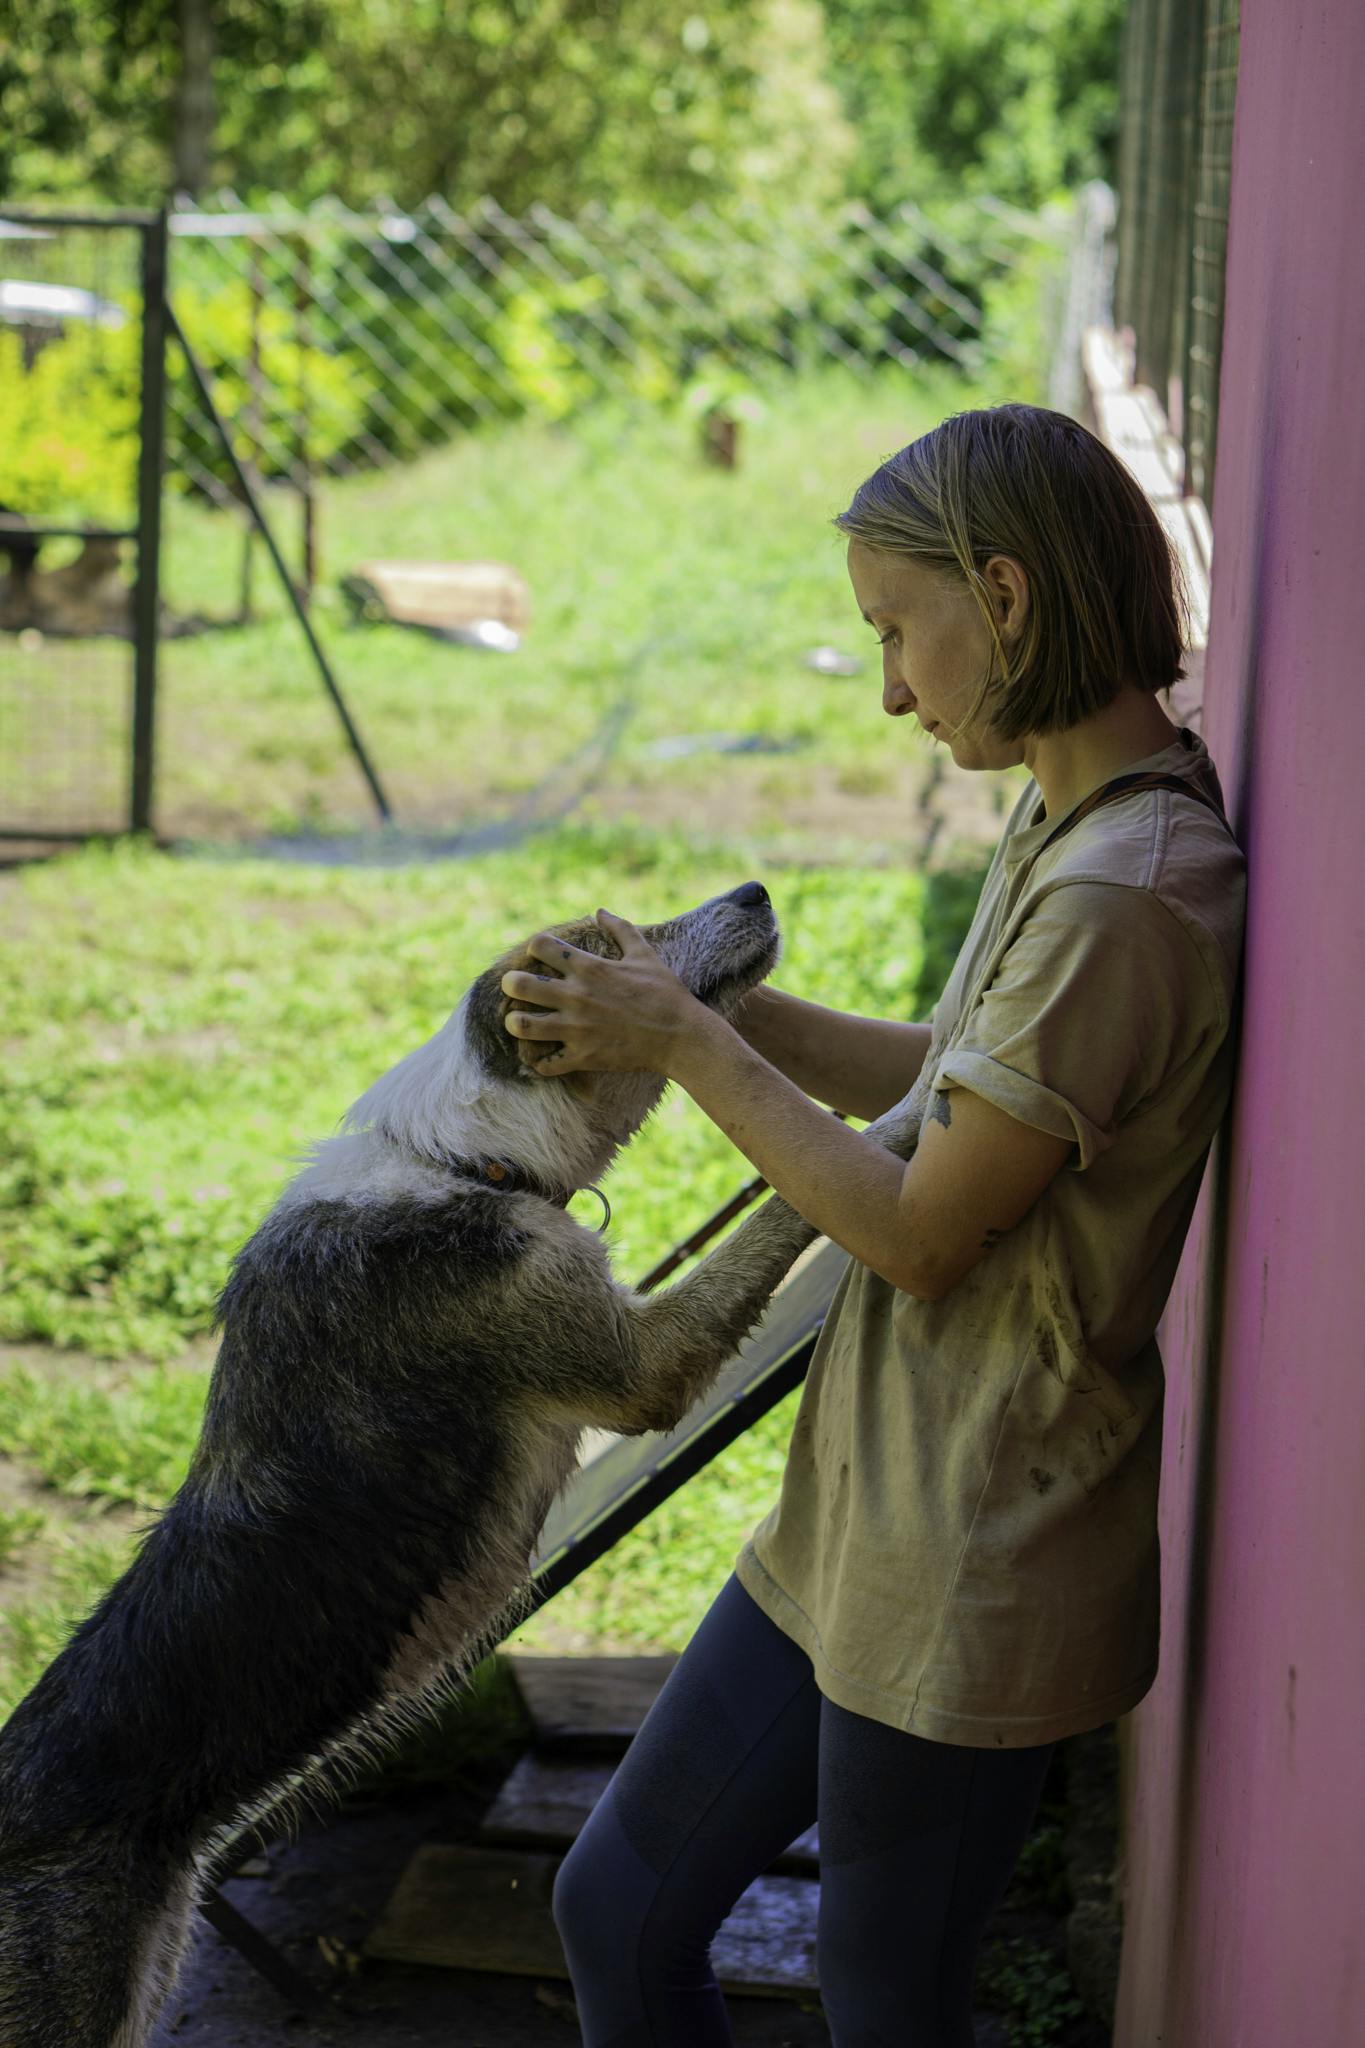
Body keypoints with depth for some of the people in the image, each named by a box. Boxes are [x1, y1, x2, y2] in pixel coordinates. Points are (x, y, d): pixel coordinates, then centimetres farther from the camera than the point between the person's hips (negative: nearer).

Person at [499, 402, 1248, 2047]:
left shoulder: (1126, 897, -25)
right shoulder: (1069, 828, 6)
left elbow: (921, 1232, -21)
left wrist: (687, 1043, -10)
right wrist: (704, 996, 5)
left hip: (976, 1572, -10)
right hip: (870, 1515, 10)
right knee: (618, 1907, 17)